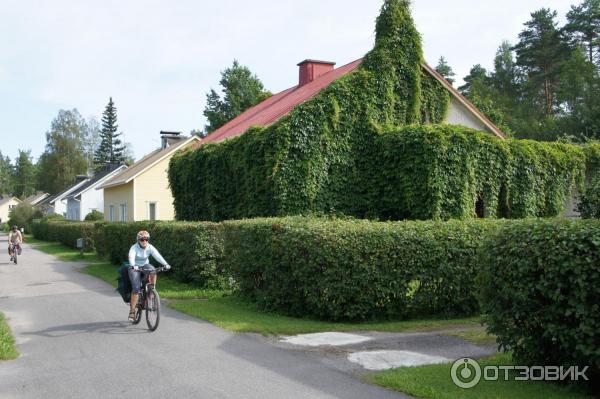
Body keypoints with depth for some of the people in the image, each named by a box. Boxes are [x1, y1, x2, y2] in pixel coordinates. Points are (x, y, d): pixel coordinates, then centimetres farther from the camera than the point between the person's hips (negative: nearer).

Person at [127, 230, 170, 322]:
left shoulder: (150, 247, -11)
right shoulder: (134, 248, -19)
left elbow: (157, 256, -24)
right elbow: (131, 257, -37)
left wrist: (165, 264, -40)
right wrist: (133, 266, -57)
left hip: (145, 266, 3)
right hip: (134, 268, -3)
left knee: (153, 271, -32)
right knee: (136, 288, -20)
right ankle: (132, 311, -10)